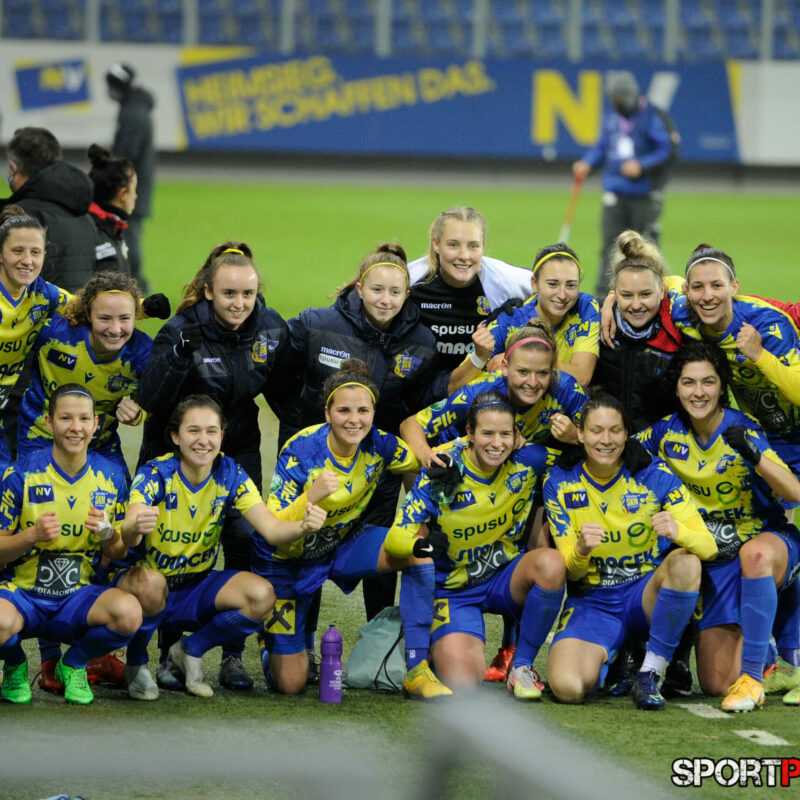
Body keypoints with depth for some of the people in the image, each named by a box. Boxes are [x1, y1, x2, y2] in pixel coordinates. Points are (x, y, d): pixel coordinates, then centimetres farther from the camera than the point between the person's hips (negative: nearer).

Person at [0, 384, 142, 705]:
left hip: (78, 597, 2)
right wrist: (32, 536, -21)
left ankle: (74, 665, 3)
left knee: (129, 612, -32)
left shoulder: (111, 477, 3)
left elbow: (119, 555, 11)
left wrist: (108, 534, -13)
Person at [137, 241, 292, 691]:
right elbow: (150, 401, -27)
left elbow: (283, 395, 8)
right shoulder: (183, 331, -19)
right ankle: (170, 655, 9)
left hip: (239, 449, 3)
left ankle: (234, 656, 1)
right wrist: (179, 354, -40)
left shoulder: (271, 329, -7)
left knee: (245, 540, -9)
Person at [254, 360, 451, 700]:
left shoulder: (377, 445, -17)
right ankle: (272, 645, 35)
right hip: (289, 558, -4)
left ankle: (417, 670, -16)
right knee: (290, 684, -4)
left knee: (419, 550, -24)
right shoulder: (300, 452, -29)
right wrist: (311, 497, -47)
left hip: (342, 542, 4)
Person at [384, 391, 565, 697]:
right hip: (455, 589, -2)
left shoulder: (528, 460, -12)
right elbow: (396, 539, -20)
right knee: (462, 683, -23)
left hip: (505, 578, 3)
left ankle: (522, 666, -11)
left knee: (551, 563, -32)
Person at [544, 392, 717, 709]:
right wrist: (581, 550, -30)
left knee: (685, 563, -35)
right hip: (591, 602, 0)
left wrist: (678, 531, -39)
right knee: (567, 687, -28)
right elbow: (571, 571, -4)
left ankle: (650, 674, -18)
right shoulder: (560, 483, -5)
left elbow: (709, 546, -15)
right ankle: (608, 659, 11)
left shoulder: (654, 475, -8)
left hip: (645, 594, 0)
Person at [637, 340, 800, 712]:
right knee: (716, 684, -3)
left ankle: (752, 678, -33)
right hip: (714, 561, 4)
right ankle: (754, 645, 33)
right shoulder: (668, 433, -5)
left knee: (755, 554, -44)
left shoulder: (742, 429, -15)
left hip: (769, 539, -4)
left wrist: (753, 455, -40)